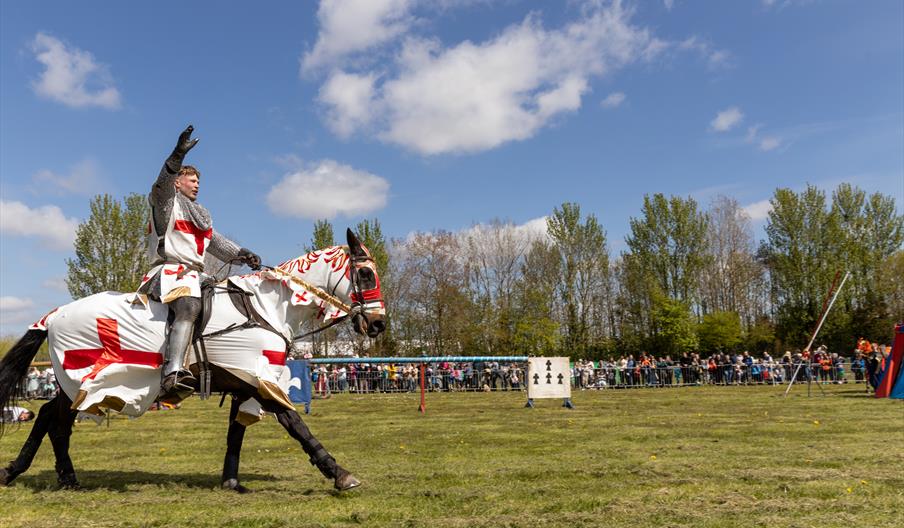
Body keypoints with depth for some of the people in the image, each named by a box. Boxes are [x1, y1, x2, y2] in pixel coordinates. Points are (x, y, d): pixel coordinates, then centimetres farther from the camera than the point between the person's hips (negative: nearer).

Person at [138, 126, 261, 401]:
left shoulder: (201, 216, 33)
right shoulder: (166, 202, 10)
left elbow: (217, 242, 29)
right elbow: (162, 184, -12)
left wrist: (242, 255, 11)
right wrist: (179, 153, -27)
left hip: (193, 275, 9)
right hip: (169, 270, -9)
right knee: (189, 306, -35)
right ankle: (172, 374, -51)